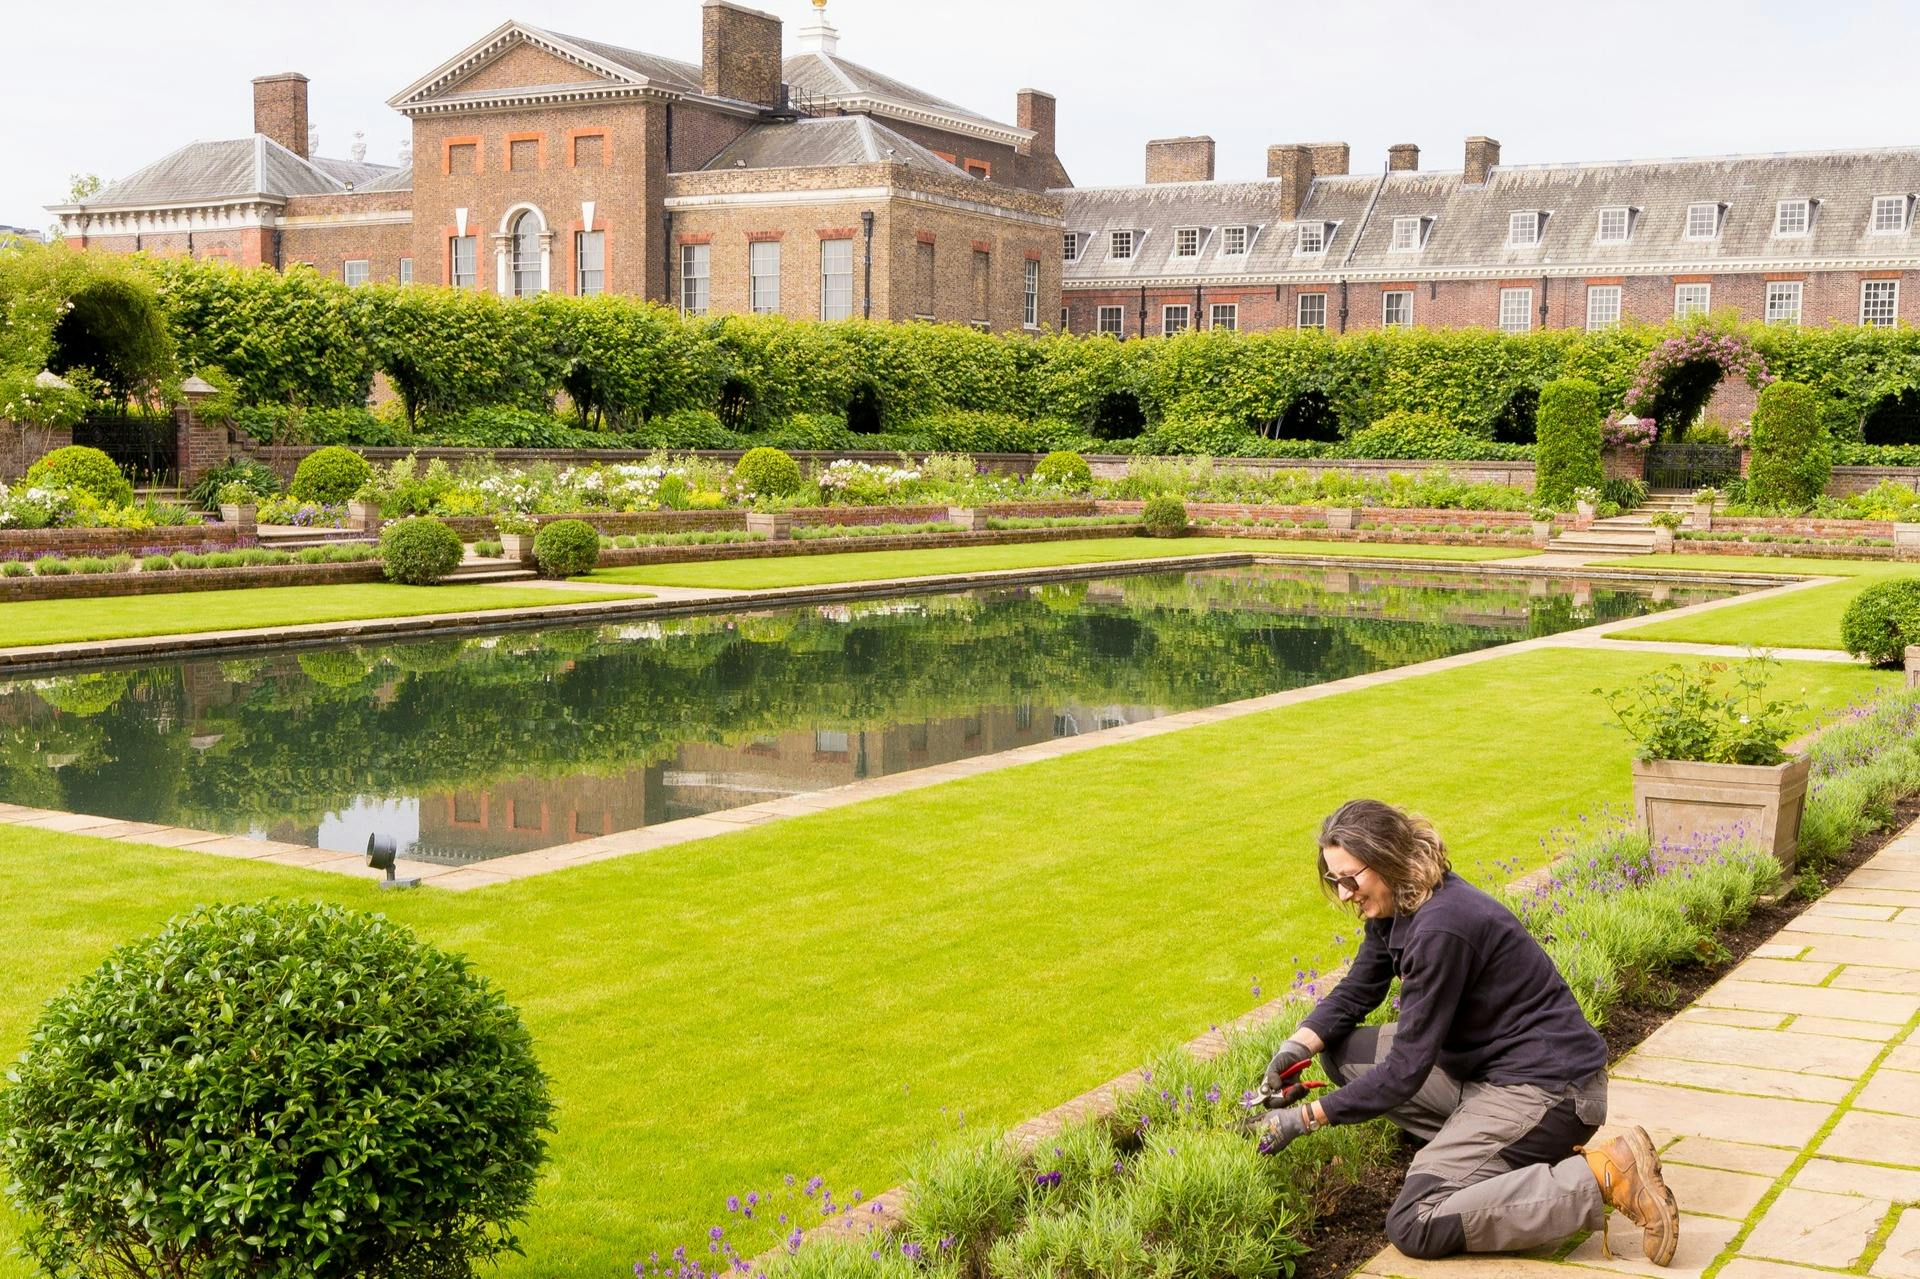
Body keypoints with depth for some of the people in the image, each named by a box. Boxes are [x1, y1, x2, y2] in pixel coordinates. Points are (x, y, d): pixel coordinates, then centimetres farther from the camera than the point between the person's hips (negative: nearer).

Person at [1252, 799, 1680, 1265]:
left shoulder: (1441, 927, -25)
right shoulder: (1395, 909, 4)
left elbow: (1407, 1068, -22)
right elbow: (1353, 995, 14)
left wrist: (1305, 1118, -18)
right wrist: (1296, 1047, -5)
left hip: (1547, 1086, -10)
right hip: (1489, 1066, 10)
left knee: (1412, 1228, -17)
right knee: (1343, 1052, 9)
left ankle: (1603, 1175, -14)